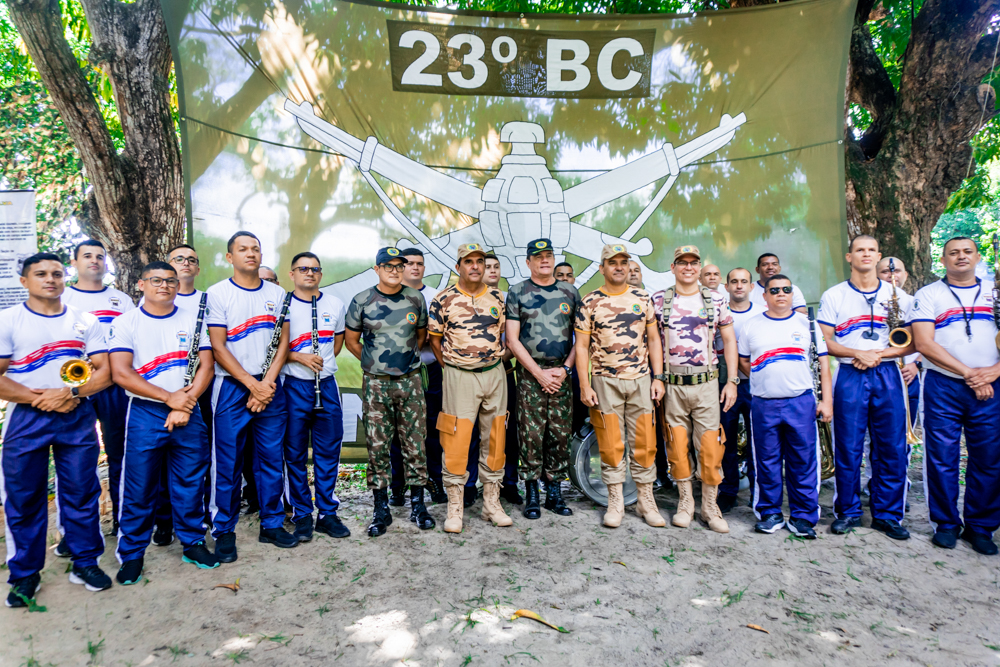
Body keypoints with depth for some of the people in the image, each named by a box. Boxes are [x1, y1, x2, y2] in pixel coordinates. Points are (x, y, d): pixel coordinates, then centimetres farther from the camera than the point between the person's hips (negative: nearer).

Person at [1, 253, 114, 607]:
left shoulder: (85, 322, 7)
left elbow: (104, 372, 3)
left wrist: (69, 393, -13)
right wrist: (40, 399, -13)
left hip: (77, 418, 1)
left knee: (82, 493, 6)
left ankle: (85, 562, 21)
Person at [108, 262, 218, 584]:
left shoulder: (193, 319, 7)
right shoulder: (126, 323, 0)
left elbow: (206, 367, 2)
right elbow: (120, 373, -9)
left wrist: (186, 403, -11)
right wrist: (168, 397, -16)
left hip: (188, 413, 2)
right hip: (144, 414, -2)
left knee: (190, 483, 9)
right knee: (139, 488, 4)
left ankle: (193, 542, 24)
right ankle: (132, 553, 19)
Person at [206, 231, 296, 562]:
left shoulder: (277, 294, 9)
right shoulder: (218, 293, -1)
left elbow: (283, 342, 6)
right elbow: (218, 348, -6)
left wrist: (267, 383, -7)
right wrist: (252, 385, -12)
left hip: (270, 385, 3)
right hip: (232, 386, -3)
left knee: (272, 457, 8)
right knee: (228, 461, 2)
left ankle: (272, 523, 20)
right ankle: (224, 530, 16)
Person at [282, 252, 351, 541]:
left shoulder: (335, 304, 8)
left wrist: (325, 359, 8)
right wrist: (300, 357, -17)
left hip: (327, 384, 3)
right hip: (293, 385, -3)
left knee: (329, 451, 7)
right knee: (295, 453, 5)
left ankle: (327, 513, 18)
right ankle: (302, 515, 18)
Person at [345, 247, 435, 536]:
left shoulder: (415, 298, 6)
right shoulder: (362, 301, 0)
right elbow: (351, 340, 9)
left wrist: (407, 357, 12)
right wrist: (375, 361, 8)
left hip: (411, 381, 1)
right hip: (376, 383, -1)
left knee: (415, 444, 4)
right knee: (377, 447, 3)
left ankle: (417, 504, 17)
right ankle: (381, 509, 15)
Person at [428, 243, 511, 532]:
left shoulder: (497, 297, 9)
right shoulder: (444, 299, -2)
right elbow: (435, 340, 4)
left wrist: (494, 360, 10)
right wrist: (451, 367, 3)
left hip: (495, 374, 4)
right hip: (459, 376, -3)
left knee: (495, 440, 8)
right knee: (456, 442, -5)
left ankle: (492, 503, 21)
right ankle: (454, 508, 8)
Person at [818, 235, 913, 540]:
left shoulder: (897, 295, 11)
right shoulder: (833, 296, 7)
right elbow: (824, 341, 0)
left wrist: (879, 354, -9)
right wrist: (858, 354, -14)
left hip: (887, 376, 2)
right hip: (849, 376, -1)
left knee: (892, 448, 3)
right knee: (848, 448, 1)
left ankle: (887, 514, 16)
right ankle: (848, 512, 14)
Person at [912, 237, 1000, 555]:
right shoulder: (928, 295, 5)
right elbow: (925, 344, -7)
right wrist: (968, 373, -12)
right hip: (943, 387, -2)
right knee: (942, 458, 1)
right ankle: (946, 523, 14)